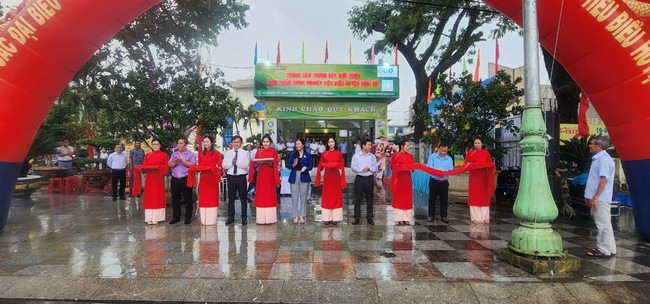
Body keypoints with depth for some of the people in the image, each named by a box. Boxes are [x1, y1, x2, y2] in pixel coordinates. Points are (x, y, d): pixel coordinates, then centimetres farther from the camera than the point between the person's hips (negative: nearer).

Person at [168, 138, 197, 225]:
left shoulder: (191, 154, 2)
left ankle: (188, 217, 10)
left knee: (187, 198, 1)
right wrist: (175, 162, -10)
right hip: (175, 179, 4)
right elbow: (169, 165, 9)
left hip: (186, 179, -4)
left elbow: (192, 165, -11)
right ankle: (176, 217, 18)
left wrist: (182, 161, -14)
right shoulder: (174, 154, 16)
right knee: (175, 198, 8)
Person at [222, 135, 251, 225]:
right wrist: (231, 163, -13)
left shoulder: (245, 153, 0)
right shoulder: (228, 153, 8)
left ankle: (244, 217, 15)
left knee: (243, 198, 5)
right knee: (231, 198, 10)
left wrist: (236, 162, -16)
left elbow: (246, 165, -10)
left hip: (241, 177, -2)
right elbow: (224, 165, 2)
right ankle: (231, 217, 20)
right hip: (230, 177, 2)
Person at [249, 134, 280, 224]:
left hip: (270, 177, -3)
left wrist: (269, 163, -21)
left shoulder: (274, 152, 0)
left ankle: (269, 218, 9)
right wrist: (253, 163, -13)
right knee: (260, 196, 4)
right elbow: (255, 165, 8)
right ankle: (261, 218, 12)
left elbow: (275, 166, -4)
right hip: (261, 176, 3)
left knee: (270, 196, 2)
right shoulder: (258, 152, 9)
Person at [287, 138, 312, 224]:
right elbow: (288, 166, 2)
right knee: (294, 197, 2)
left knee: (303, 197, 4)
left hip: (304, 177, -1)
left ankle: (302, 216, 14)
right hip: (294, 178, 1)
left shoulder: (308, 155, 3)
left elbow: (310, 166, -1)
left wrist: (306, 168, -20)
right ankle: (296, 216, 12)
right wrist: (293, 165, -17)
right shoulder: (292, 155, 7)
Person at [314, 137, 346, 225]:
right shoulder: (324, 153, 3)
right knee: (327, 197, 3)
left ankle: (335, 218, 10)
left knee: (336, 196, 3)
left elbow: (342, 166, 1)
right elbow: (320, 166, 5)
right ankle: (327, 218, 9)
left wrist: (342, 181, -4)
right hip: (327, 177, 0)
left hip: (336, 177, 0)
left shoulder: (339, 153, 2)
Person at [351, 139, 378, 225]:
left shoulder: (372, 156, 9)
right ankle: (357, 217, 10)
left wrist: (369, 168, -15)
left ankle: (370, 217, 16)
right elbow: (353, 167, -5)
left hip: (369, 179, 2)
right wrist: (361, 170, -19)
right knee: (358, 199, 2)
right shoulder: (356, 156, 3)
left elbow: (375, 168, 3)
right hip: (359, 179, -2)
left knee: (369, 199, 7)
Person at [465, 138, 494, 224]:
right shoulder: (470, 153, 3)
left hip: (484, 177, 1)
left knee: (484, 196, 3)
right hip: (474, 176, -1)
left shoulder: (486, 152, 6)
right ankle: (476, 218, 3)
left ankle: (485, 217, 10)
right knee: (474, 197, -2)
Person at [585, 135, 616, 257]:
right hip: (596, 198, 10)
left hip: (600, 199, -10)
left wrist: (595, 198, -23)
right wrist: (589, 196, 20)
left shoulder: (604, 160, -17)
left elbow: (604, 180, -23)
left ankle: (606, 250, 4)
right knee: (601, 224, 15)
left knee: (604, 224, -3)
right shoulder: (597, 159, 14)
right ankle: (602, 247, 23)